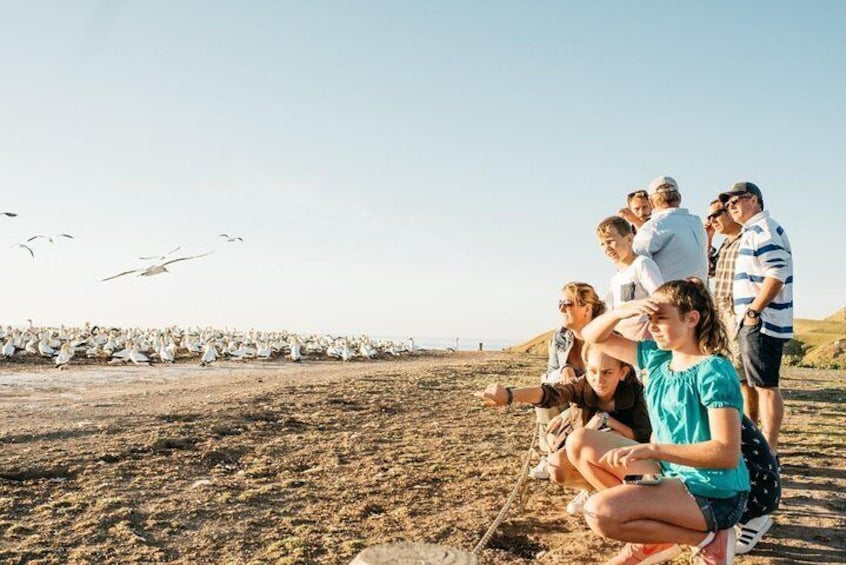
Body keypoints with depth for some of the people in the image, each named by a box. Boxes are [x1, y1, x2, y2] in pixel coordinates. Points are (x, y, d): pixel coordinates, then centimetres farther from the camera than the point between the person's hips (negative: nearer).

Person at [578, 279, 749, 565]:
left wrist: (652, 449, -34)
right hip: (670, 471, 8)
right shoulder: (656, 359, 2)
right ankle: (652, 531, 6)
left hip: (713, 494, -8)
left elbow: (727, 453, -27)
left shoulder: (714, 373, -19)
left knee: (599, 513, -25)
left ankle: (705, 538, -4)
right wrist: (622, 311, -13)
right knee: (581, 442, 3)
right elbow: (593, 336, 8)